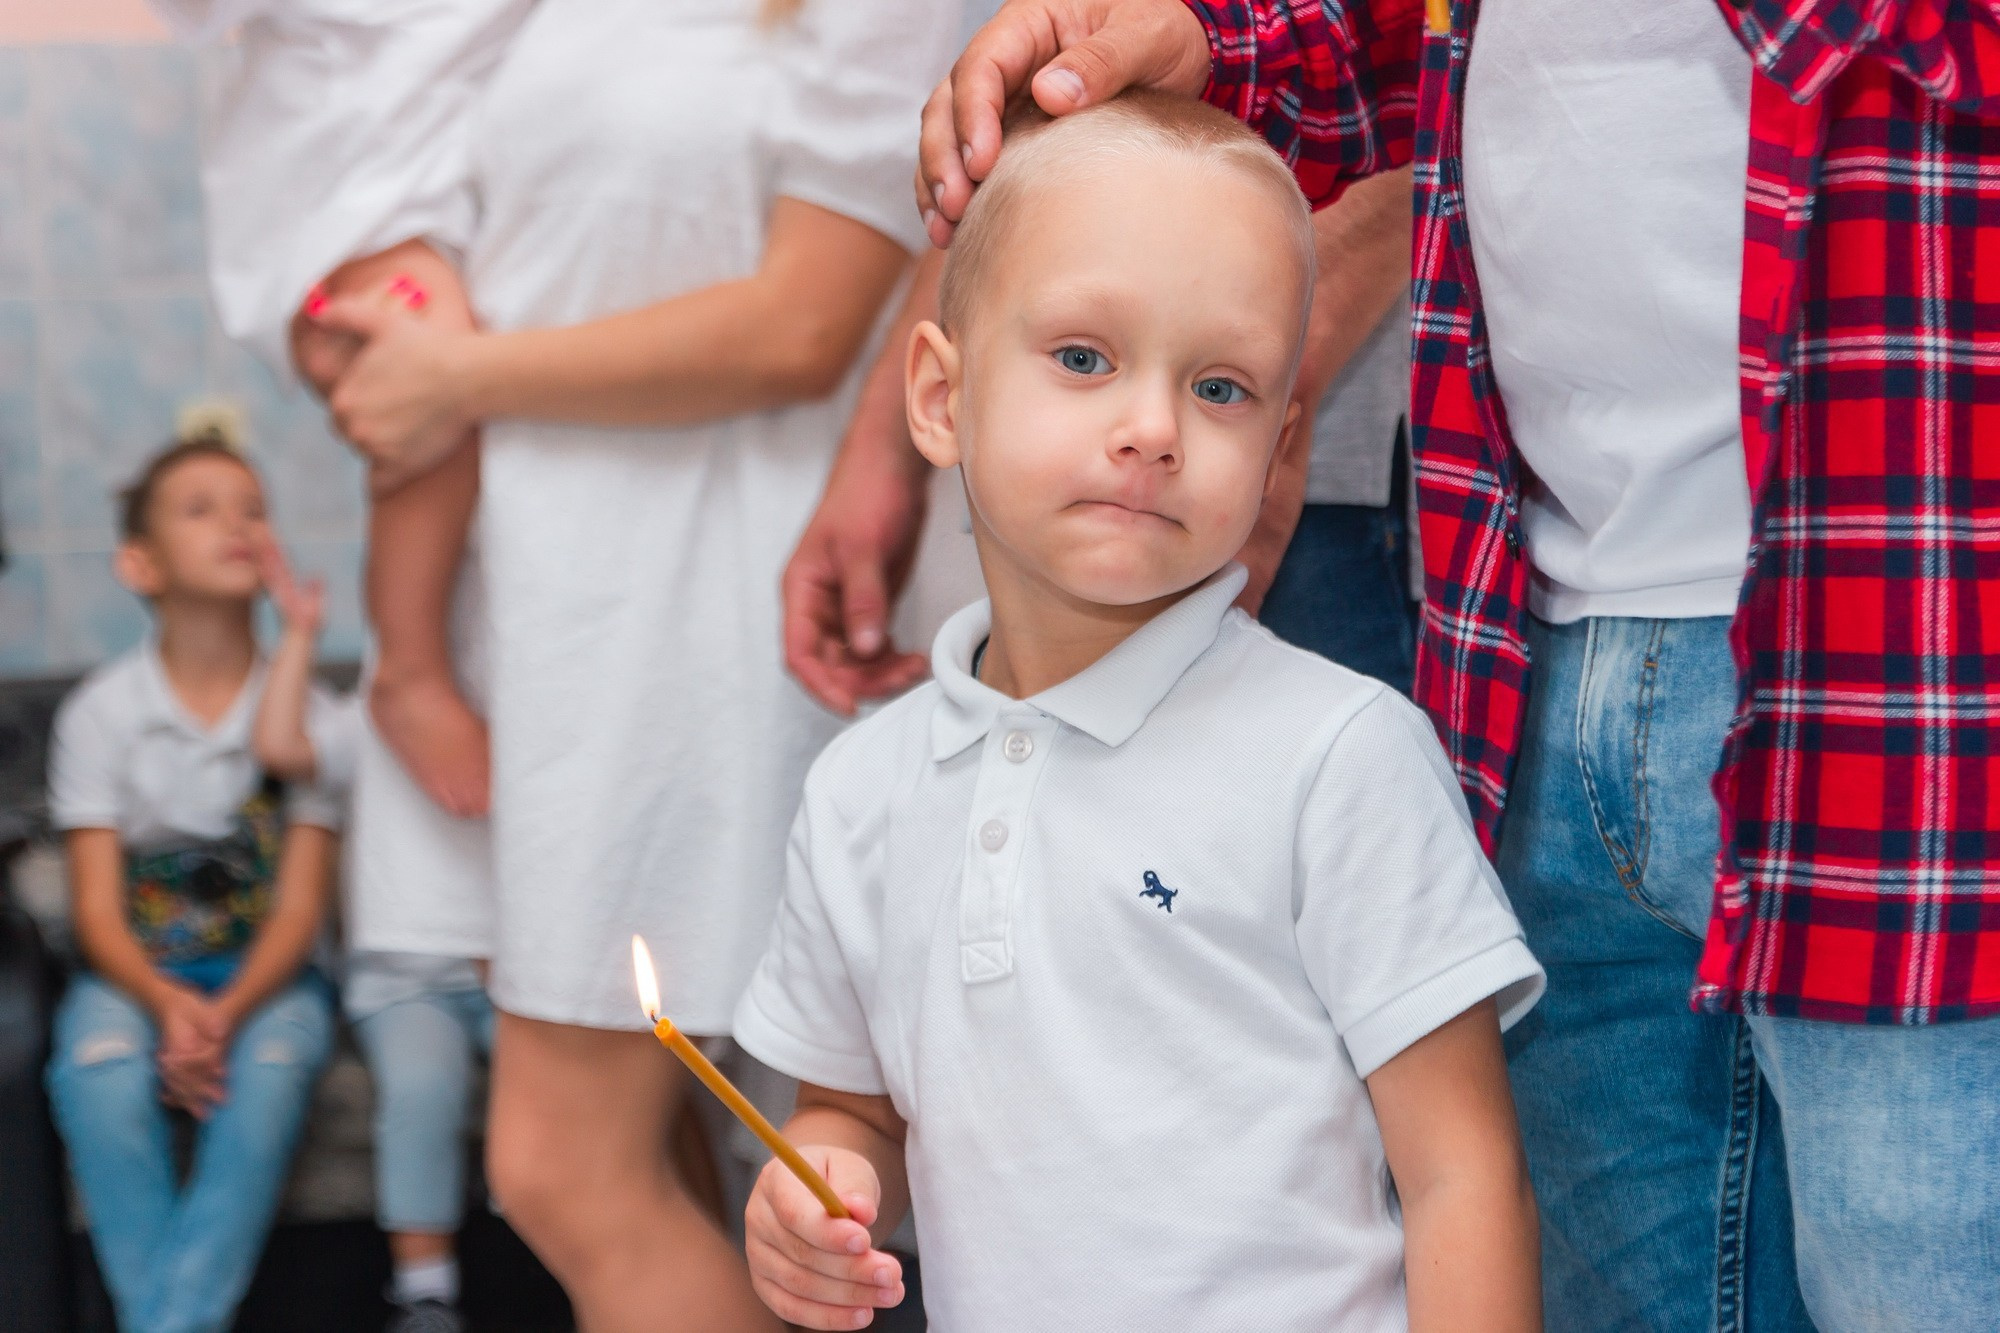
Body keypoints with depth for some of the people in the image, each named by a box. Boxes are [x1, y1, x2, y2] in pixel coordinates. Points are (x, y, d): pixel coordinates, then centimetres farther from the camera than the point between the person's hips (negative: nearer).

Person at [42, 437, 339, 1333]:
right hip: (137, 970, 0)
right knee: (97, 1067, -33)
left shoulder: (304, 711, 0)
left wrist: (228, 1013, -24)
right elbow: (97, 910, -5)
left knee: (271, 1065, -33)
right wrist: (170, 1007, -26)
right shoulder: (100, 712, -1)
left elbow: (299, 908, -4)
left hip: (263, 971, 0)